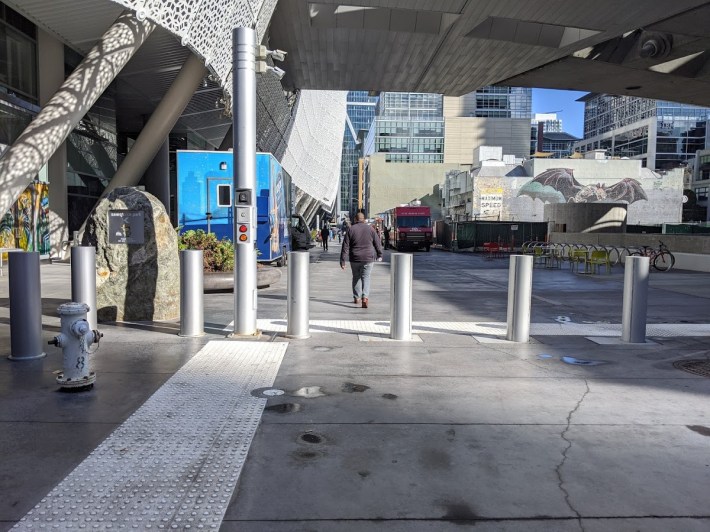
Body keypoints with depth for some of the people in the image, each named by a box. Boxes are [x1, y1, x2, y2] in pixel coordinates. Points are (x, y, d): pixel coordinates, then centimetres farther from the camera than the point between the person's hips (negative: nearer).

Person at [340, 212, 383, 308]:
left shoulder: (350, 229, -2)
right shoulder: (370, 229, 0)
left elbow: (345, 246, -5)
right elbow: (377, 243, 6)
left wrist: (342, 261, -2)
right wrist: (379, 255, 22)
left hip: (355, 258, 0)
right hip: (368, 258, 0)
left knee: (356, 277, 16)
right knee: (366, 277, 3)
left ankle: (357, 298, 23)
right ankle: (365, 297, -16)